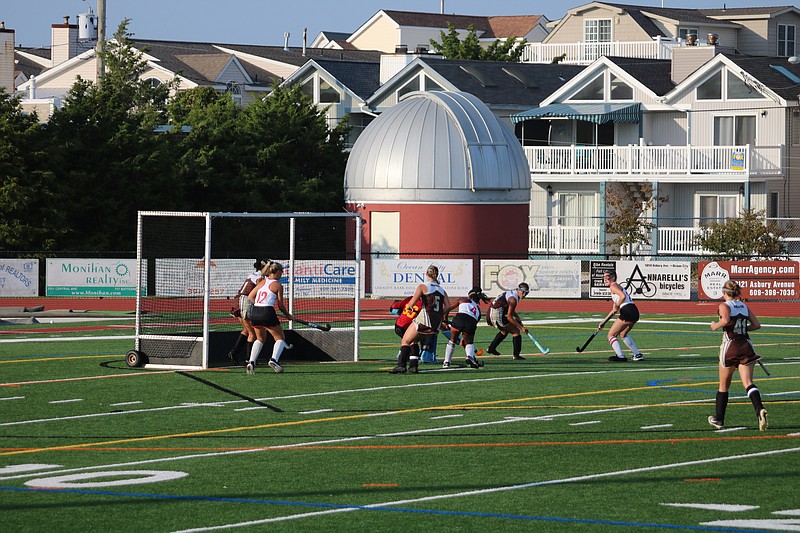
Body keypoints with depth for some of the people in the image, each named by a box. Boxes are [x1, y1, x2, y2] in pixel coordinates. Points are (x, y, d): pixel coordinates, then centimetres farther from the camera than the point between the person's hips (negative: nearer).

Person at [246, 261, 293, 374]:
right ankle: (274, 359, -14)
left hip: (255, 313, 6)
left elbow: (250, 297, 13)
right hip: (267, 312, -6)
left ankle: (251, 362, 9)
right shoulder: (278, 286, -1)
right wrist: (288, 316, 17)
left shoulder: (262, 282, 14)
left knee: (260, 338, 24)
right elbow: (281, 306, 2)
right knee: (280, 338, 9)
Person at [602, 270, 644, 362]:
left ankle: (620, 356, -18)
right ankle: (638, 355, 27)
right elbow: (614, 310, 31)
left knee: (611, 335, -3)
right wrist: (604, 320, 30)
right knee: (622, 334, 31)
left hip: (627, 312, -10)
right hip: (635, 312, 10)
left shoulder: (613, 286, -2)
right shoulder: (617, 286, 27)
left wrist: (616, 306, -9)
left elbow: (623, 296, -22)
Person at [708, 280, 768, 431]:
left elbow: (725, 320, -24)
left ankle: (718, 419, 23)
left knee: (724, 385, 12)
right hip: (746, 345, 4)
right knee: (748, 383, -5)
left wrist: (715, 326, -6)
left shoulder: (724, 306, -4)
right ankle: (760, 409, -32)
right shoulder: (745, 306, 11)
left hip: (730, 346, -3)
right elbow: (757, 324, 9)